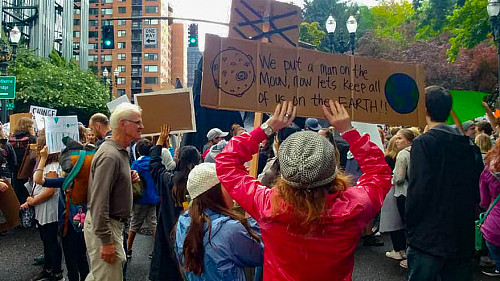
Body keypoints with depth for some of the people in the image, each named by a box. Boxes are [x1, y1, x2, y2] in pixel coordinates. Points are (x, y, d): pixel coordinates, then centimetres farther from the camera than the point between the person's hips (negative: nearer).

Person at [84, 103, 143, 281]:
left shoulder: (121, 152, 11)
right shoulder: (109, 155, -22)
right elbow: (99, 201, -26)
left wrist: (129, 179, 3)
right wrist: (106, 242, -24)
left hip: (114, 223, 10)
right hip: (103, 226, -10)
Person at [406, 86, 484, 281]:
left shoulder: (424, 142, -13)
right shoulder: (471, 146, 8)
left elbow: (418, 190, -18)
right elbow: (477, 192, 13)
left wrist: (410, 225, -7)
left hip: (429, 237, -6)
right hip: (463, 238, 7)